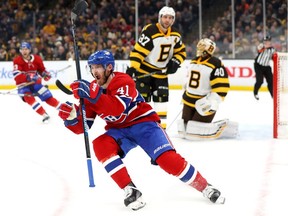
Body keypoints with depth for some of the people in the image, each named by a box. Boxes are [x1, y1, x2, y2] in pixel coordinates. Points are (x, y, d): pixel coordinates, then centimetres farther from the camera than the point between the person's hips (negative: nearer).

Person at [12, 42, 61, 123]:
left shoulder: (36, 59, -4)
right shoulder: (17, 60, -15)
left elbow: (42, 69, 13)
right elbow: (16, 74, -27)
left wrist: (45, 74, -10)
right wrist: (28, 78, -40)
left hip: (36, 83, 2)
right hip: (23, 84, -2)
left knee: (48, 97, -4)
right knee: (29, 98, -27)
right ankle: (44, 115, -22)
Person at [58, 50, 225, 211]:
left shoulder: (122, 81, -19)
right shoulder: (91, 89, -1)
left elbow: (117, 110, -38)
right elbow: (82, 127, -3)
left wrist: (93, 94, -49)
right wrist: (71, 117, -25)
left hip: (143, 123, -5)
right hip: (118, 131, 5)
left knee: (168, 159, -24)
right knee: (100, 145, -27)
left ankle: (205, 187, -4)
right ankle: (131, 191, -24)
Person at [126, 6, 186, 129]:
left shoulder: (175, 35, 0)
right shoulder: (150, 32, -21)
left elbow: (181, 52, 11)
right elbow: (138, 50, -25)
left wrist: (175, 62, -10)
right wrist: (132, 68, -33)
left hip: (161, 72, 6)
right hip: (144, 70, -6)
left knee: (162, 97, 3)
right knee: (143, 96, -8)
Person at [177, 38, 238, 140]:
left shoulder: (216, 64, -15)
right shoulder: (193, 61, 12)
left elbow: (222, 86, -20)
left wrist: (213, 101, -29)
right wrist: (185, 95, 26)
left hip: (205, 104, -8)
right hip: (189, 101, 8)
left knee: (194, 132, -17)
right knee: (183, 131, 5)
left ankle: (224, 127, -1)